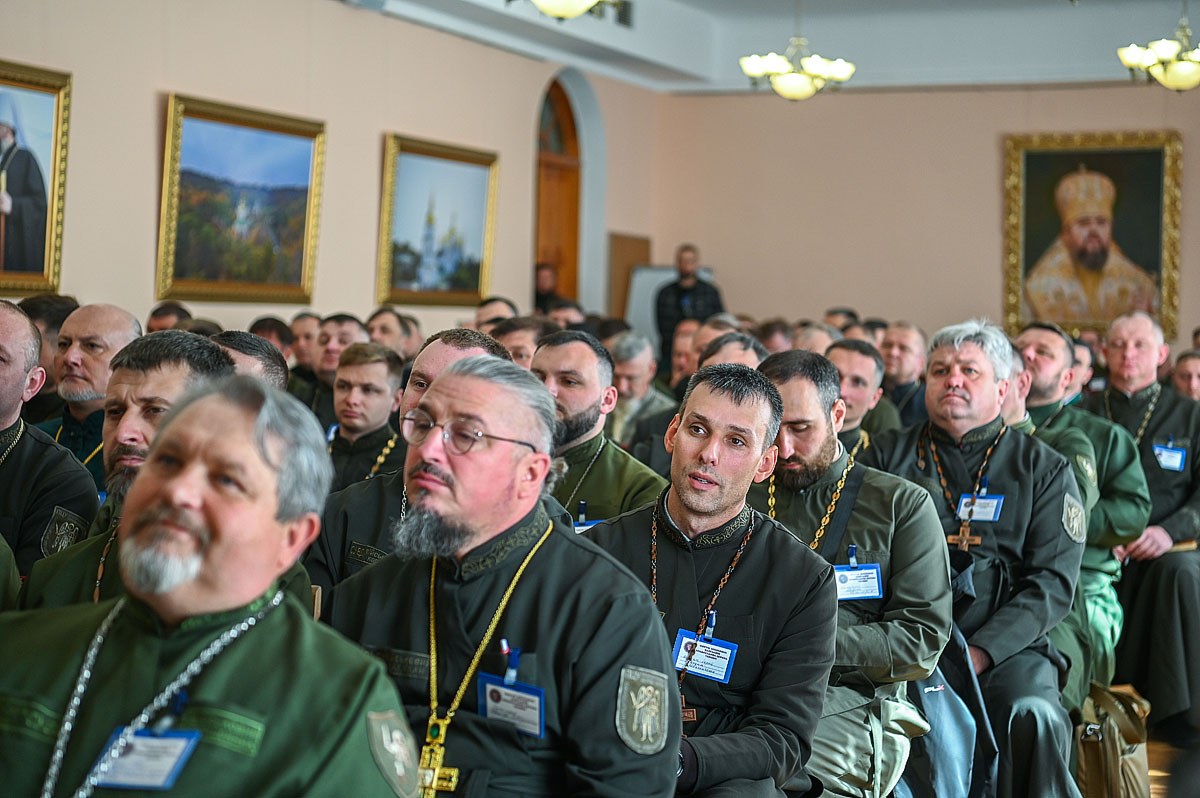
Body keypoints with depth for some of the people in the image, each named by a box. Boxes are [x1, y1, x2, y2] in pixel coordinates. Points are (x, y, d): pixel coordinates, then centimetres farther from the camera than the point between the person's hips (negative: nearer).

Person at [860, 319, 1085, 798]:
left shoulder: (1044, 468, 12)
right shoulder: (886, 456, 15)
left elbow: (1053, 582, 3)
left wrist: (978, 654, -12)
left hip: (1004, 646, 0)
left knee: (1032, 715, -31)